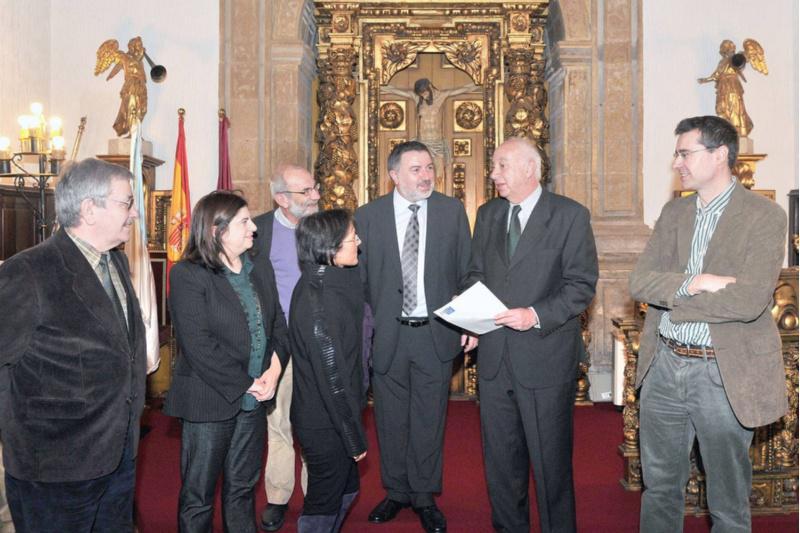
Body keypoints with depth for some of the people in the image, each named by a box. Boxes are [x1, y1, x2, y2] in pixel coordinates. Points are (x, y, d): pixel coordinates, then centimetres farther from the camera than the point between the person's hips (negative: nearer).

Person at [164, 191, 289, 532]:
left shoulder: (260, 272, 9)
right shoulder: (188, 275, -11)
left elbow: (278, 325, 9)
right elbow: (199, 345, -18)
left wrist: (273, 370, -9)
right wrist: (246, 384, -15)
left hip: (254, 400, 6)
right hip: (210, 401, -6)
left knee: (243, 488, 19)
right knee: (198, 495, 8)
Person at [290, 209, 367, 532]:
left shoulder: (324, 283, 3)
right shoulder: (318, 299, -26)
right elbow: (331, 375, -23)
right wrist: (355, 437, -15)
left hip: (324, 417, 9)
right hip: (325, 424, -9)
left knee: (346, 489, 24)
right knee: (325, 503, 11)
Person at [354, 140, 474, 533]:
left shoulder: (452, 211, 1)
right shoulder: (368, 216, 0)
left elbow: (467, 272, 3)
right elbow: (357, 279, 1)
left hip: (436, 334, 0)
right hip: (386, 336, 0)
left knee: (429, 420, 10)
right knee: (390, 420, 13)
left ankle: (424, 497, 27)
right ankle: (396, 492, 32)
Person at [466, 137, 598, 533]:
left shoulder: (570, 215, -5)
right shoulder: (487, 214, 11)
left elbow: (582, 284, -9)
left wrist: (537, 315, -21)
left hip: (546, 355, -5)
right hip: (494, 354, 5)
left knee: (550, 459, 7)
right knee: (500, 457, 15)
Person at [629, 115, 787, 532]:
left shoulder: (765, 217, -10)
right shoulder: (673, 212, 8)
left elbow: (750, 301, -22)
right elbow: (639, 281, -1)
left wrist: (671, 298, -11)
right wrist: (692, 283, -19)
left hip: (724, 373, -5)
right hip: (664, 365, 5)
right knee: (659, 487, 19)